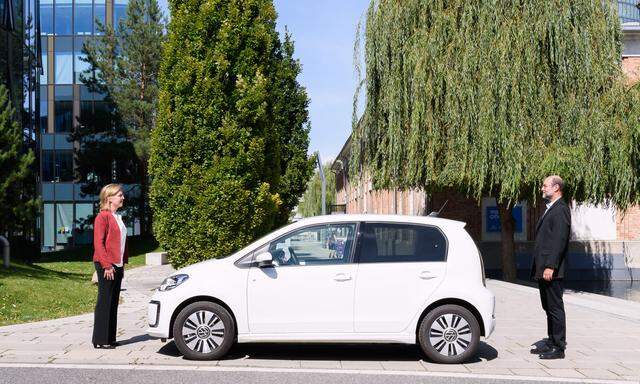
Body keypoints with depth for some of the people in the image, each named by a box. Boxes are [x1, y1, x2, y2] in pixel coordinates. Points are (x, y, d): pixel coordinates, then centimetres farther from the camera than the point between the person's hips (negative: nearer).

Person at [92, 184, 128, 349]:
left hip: (117, 266, 9)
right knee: (104, 302, -4)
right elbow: (98, 243, -16)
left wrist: (123, 262, 14)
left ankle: (110, 338, 18)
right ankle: (100, 340, 3)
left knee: (113, 302, 11)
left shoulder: (117, 217, 17)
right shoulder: (103, 217, -11)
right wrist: (107, 265, -20)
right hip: (106, 266, -9)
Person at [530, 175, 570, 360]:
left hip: (551, 270, -10)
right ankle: (551, 343, 23)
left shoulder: (561, 209, -13)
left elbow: (560, 240, -20)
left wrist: (550, 266, -24)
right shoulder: (550, 209, 19)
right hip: (543, 269, 10)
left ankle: (558, 348, 3)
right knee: (548, 308, 15)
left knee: (555, 308, -3)